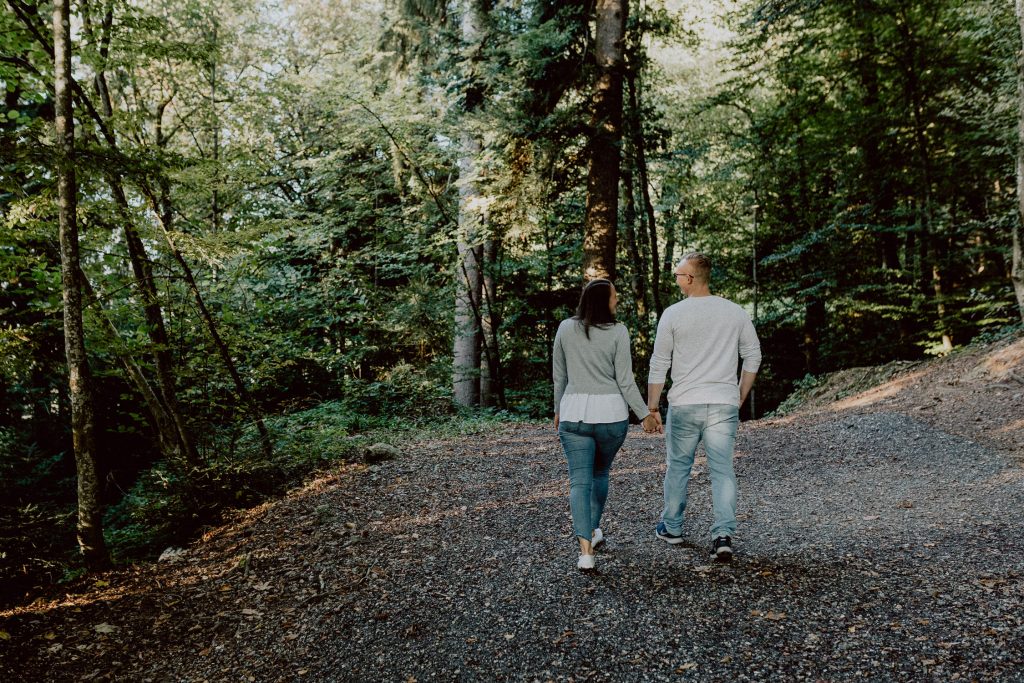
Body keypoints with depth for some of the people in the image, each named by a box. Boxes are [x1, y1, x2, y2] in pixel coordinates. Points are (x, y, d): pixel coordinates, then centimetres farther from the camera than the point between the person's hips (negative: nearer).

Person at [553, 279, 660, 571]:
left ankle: (586, 551, -12)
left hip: (574, 414, 1)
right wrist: (645, 415, 2)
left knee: (579, 481, -1)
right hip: (611, 414, -1)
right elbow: (625, 381, -7)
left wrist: (558, 410, 20)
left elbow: (559, 375, 9)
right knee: (600, 473, 22)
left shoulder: (565, 329, 2)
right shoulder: (618, 332, -7)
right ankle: (593, 530, 37)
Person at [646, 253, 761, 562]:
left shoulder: (673, 314, -6)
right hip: (724, 404, 2)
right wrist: (739, 398, 19)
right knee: (722, 469, 4)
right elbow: (753, 358, 9)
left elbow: (658, 365, -3)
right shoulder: (736, 313, 3)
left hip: (684, 405, -2)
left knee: (678, 466, 14)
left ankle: (671, 527, 27)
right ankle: (723, 534, -6)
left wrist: (651, 409, 4)